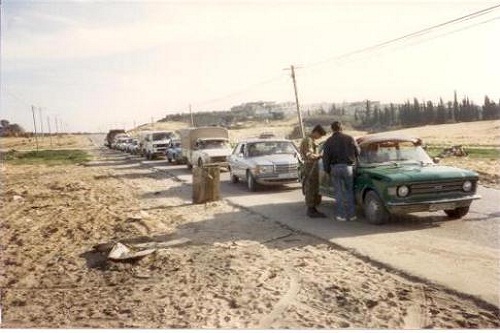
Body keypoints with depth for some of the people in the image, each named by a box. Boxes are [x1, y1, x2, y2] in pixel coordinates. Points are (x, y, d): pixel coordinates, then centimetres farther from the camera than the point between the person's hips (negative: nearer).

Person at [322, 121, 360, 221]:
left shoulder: (329, 141, -1)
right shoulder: (350, 138, -2)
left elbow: (326, 157, -2)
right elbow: (357, 152, 3)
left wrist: (327, 170, 7)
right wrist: (354, 163, 21)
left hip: (335, 168, 0)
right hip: (348, 168, 1)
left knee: (339, 192, 6)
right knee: (349, 191, 11)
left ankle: (342, 215, 7)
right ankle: (351, 214, 12)